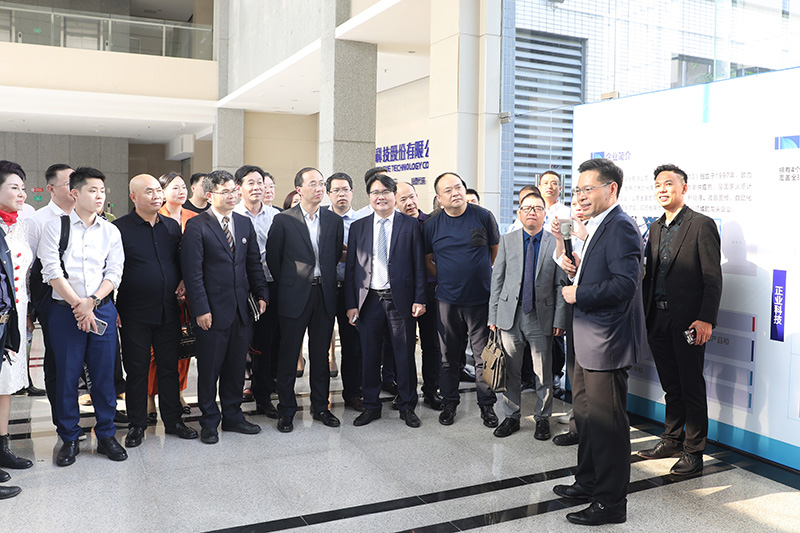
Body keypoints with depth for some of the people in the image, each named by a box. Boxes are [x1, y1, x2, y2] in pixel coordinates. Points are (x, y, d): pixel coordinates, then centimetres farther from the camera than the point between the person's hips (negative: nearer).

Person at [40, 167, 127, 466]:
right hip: (65, 310, -2)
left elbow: (114, 273, 3)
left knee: (104, 374, 5)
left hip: (102, 309, 2)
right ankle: (69, 439, 18)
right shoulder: (55, 228, -1)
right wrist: (78, 306, -12)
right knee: (67, 375, 4)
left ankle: (106, 435, 18)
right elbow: (52, 272, -7)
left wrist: (92, 302, -11)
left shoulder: (110, 231, 8)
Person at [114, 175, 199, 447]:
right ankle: (137, 424, 20)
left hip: (169, 311, 4)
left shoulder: (172, 226, 9)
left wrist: (184, 280, 0)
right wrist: (113, 308, -9)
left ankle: (173, 419, 24)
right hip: (134, 314, -4)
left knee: (170, 367, 11)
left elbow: (181, 260, 19)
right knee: (137, 370, 7)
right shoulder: (119, 228, -6)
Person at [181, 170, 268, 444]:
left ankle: (233, 416, 29)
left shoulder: (245, 223, 11)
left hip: (242, 309, 5)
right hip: (212, 311, -5)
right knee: (209, 368, 7)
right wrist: (200, 309, -15)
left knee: (236, 366, 14)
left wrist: (261, 295, 6)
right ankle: (209, 422, 22)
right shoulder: (196, 226, -7)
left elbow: (254, 263, 15)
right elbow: (192, 272, -11)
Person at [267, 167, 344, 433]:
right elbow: (273, 258, 1)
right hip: (295, 297, -3)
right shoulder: (283, 220, -4)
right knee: (288, 355, 4)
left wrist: (326, 282, 9)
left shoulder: (335, 221, 7)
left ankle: (320, 406, 24)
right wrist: (288, 285, 6)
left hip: (325, 295, 3)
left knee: (321, 354, 11)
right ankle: (286, 411, 17)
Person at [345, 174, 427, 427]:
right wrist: (351, 303, 1)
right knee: (370, 355, 8)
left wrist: (419, 299, -6)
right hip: (368, 299, 2)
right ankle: (371, 406, 22)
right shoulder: (358, 227, 9)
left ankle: (407, 406, 19)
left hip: (400, 299, -2)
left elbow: (419, 265, 1)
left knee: (404, 354, 5)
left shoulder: (411, 225, 3)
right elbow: (350, 268, 7)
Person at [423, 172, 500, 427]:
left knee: (484, 356, 5)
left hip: (481, 298, -1)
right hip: (448, 300, 1)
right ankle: (449, 403, 25)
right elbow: (427, 260, 15)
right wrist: (445, 280, 9)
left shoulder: (484, 216, -2)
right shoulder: (432, 225, 1)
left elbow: (495, 250, 11)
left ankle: (487, 404, 19)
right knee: (449, 356, 10)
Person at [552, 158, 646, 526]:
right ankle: (588, 483, 38)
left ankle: (611, 503, 15)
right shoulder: (600, 227, 15)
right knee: (585, 414, 21)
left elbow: (625, 283, -27)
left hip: (607, 342, -11)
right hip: (589, 340, 11)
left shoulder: (620, 227, -17)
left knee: (607, 422, 1)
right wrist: (579, 268, 5)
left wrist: (578, 294, -19)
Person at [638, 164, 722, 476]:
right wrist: (644, 315, 10)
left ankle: (693, 452, 14)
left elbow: (713, 278, -11)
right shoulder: (655, 228, 15)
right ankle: (672, 440, 30)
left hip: (688, 321, -6)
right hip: (658, 320, 6)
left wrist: (706, 319, -18)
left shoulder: (702, 225, -6)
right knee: (671, 386, 17)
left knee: (692, 388, 3)